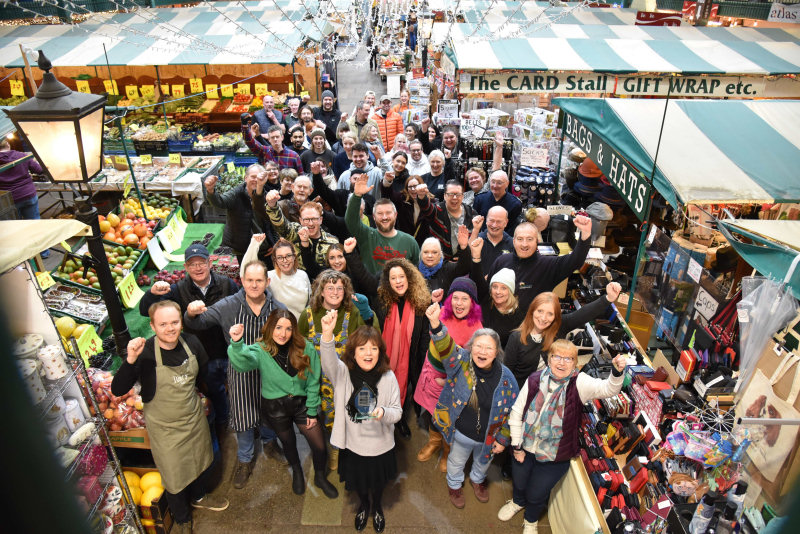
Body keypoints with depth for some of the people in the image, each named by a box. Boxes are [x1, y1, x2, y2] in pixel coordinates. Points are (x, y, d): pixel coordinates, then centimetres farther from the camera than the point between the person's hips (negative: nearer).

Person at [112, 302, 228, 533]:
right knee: (174, 477, 14)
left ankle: (198, 497, 59)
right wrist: (130, 360, -43)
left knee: (201, 462, 27)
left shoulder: (191, 342, -14)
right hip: (165, 427, -4)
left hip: (195, 418, 4)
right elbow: (117, 390, -31)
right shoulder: (144, 353, -26)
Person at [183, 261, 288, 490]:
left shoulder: (279, 309, -12)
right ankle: (245, 459, 38)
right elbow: (200, 323, -8)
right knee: (242, 416, 12)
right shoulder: (228, 306, -14)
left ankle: (269, 442, 53)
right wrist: (191, 313, -31)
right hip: (241, 373, -1)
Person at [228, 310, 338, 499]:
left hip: (301, 403, 1)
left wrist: (312, 411, -3)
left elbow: (313, 383, -6)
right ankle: (297, 472, 55)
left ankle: (320, 477, 38)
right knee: (288, 443, 22)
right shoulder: (260, 350, -18)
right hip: (275, 408, 0)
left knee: (319, 446, 5)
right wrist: (236, 343, -60)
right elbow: (243, 363, -41)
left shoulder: (306, 349, -15)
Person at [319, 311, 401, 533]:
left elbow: (397, 411, -11)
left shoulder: (388, 377, -18)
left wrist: (383, 413, -35)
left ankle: (377, 507, 60)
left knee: (378, 483, 26)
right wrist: (327, 334, -62)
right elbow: (328, 362, -42)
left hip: (380, 446, 0)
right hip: (352, 444, 0)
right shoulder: (343, 373, -19)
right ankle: (363, 505, 60)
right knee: (358, 483, 26)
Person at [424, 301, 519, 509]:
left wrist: (502, 440, -4)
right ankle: (454, 484, 60)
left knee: (483, 462, 32)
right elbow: (446, 347, -46)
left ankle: (477, 479, 66)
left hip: (489, 437, 1)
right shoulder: (462, 363, -25)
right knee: (456, 461, 27)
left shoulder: (505, 378, -21)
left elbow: (511, 413, -9)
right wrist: (436, 324, -66)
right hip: (462, 432, -1)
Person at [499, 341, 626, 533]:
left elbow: (607, 389, -35)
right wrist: (517, 445, -4)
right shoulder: (535, 380, -13)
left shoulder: (580, 383, -18)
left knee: (536, 494, 19)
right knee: (519, 482, 27)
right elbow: (517, 412, -6)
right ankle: (517, 502, 64)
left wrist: (617, 373, -56)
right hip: (526, 447, 2)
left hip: (554, 455, -2)